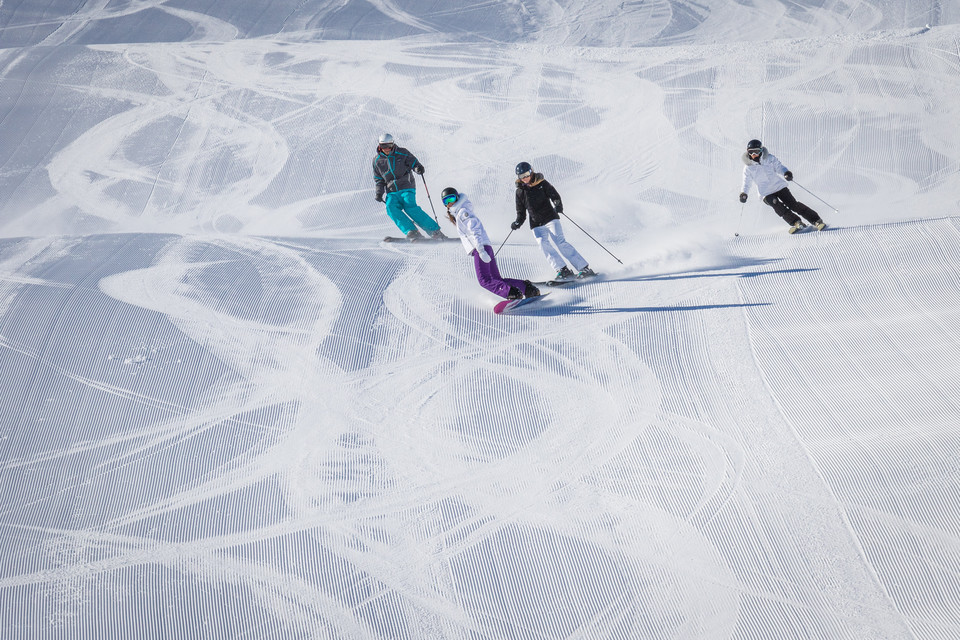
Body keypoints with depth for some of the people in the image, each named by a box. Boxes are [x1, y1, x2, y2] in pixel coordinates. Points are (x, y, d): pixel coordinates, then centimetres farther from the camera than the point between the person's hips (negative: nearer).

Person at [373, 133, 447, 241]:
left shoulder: (402, 153, 1)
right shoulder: (377, 161, 10)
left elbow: (414, 163, 3)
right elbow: (379, 180, 18)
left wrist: (418, 168, -21)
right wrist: (379, 192, 3)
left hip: (407, 189, -3)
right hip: (392, 193, 3)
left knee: (410, 207, -29)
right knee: (390, 207, -28)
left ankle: (435, 231, -24)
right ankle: (412, 232, -35)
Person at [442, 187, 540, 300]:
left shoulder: (462, 211, -3)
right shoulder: (458, 213, 27)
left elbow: (474, 230, -16)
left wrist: (481, 250, -26)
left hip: (481, 248, -10)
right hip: (482, 248, 10)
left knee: (484, 280, -19)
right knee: (497, 279, 9)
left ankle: (511, 293, -31)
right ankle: (527, 288, 5)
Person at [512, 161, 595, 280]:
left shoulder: (542, 184, 0)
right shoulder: (520, 192, 8)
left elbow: (554, 196, -4)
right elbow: (521, 212, 14)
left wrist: (558, 205, -26)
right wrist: (518, 222, -4)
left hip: (550, 218, -3)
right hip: (536, 225, 3)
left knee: (560, 242, -16)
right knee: (544, 246, -18)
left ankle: (584, 268, -14)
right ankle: (563, 270, -15)